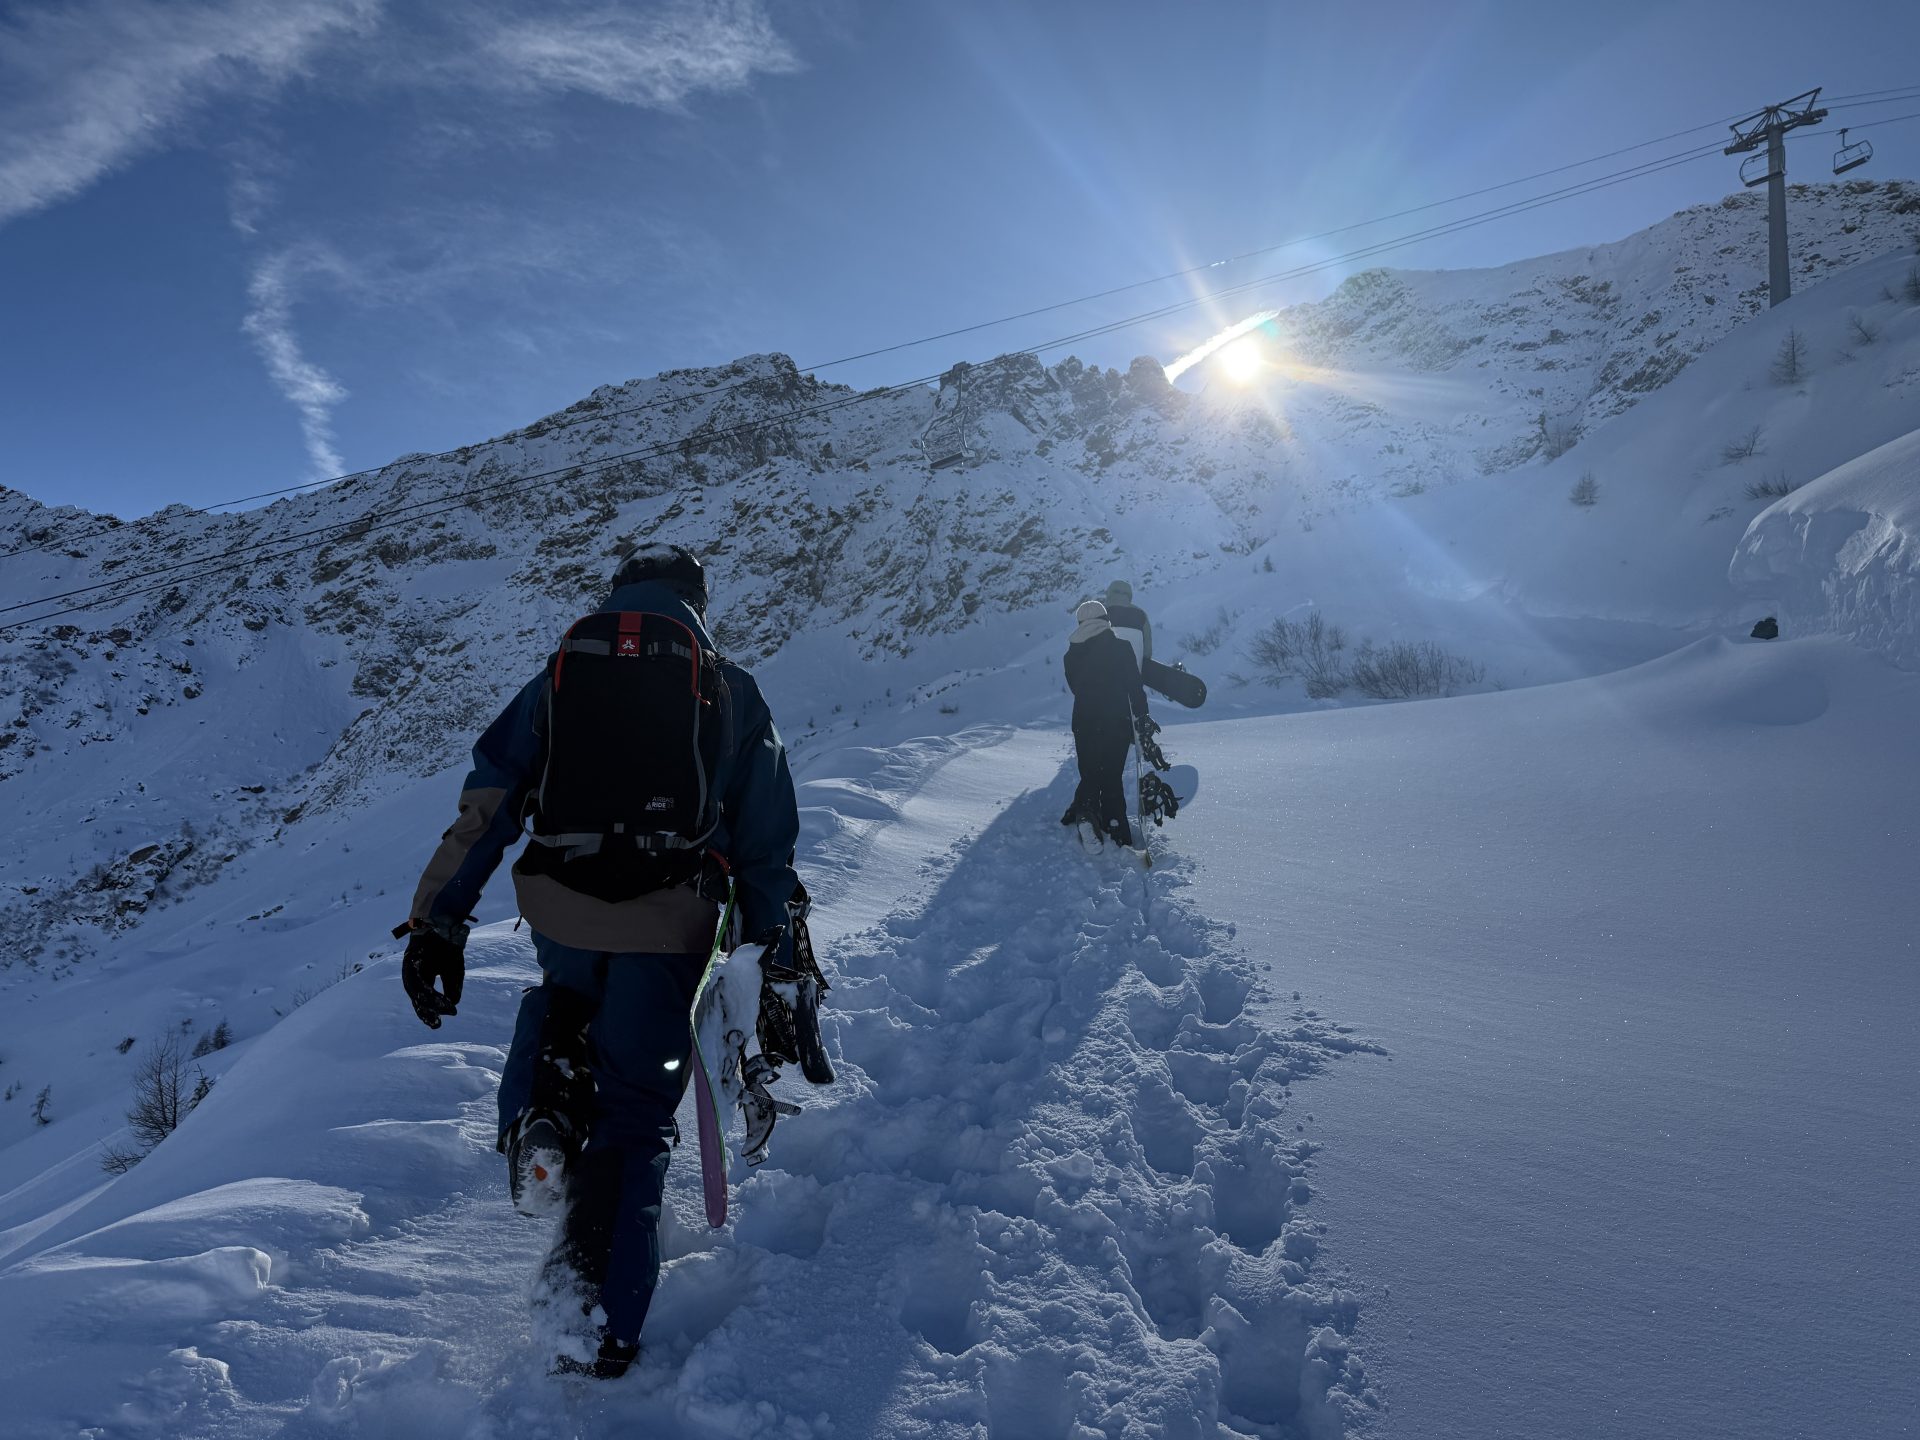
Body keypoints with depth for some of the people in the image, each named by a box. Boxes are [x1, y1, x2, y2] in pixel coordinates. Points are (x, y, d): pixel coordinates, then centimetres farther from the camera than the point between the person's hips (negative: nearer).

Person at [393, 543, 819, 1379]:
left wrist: (437, 923, 8)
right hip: (668, 929, -2)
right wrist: (776, 967, 13)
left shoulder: (556, 682, 10)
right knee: (636, 1118, 10)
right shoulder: (732, 694, 7)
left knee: (565, 996, 37)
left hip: (560, 916, 2)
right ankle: (603, 1326, 10)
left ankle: (541, 1123, 13)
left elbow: (483, 809, 5)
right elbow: (766, 848, 7)